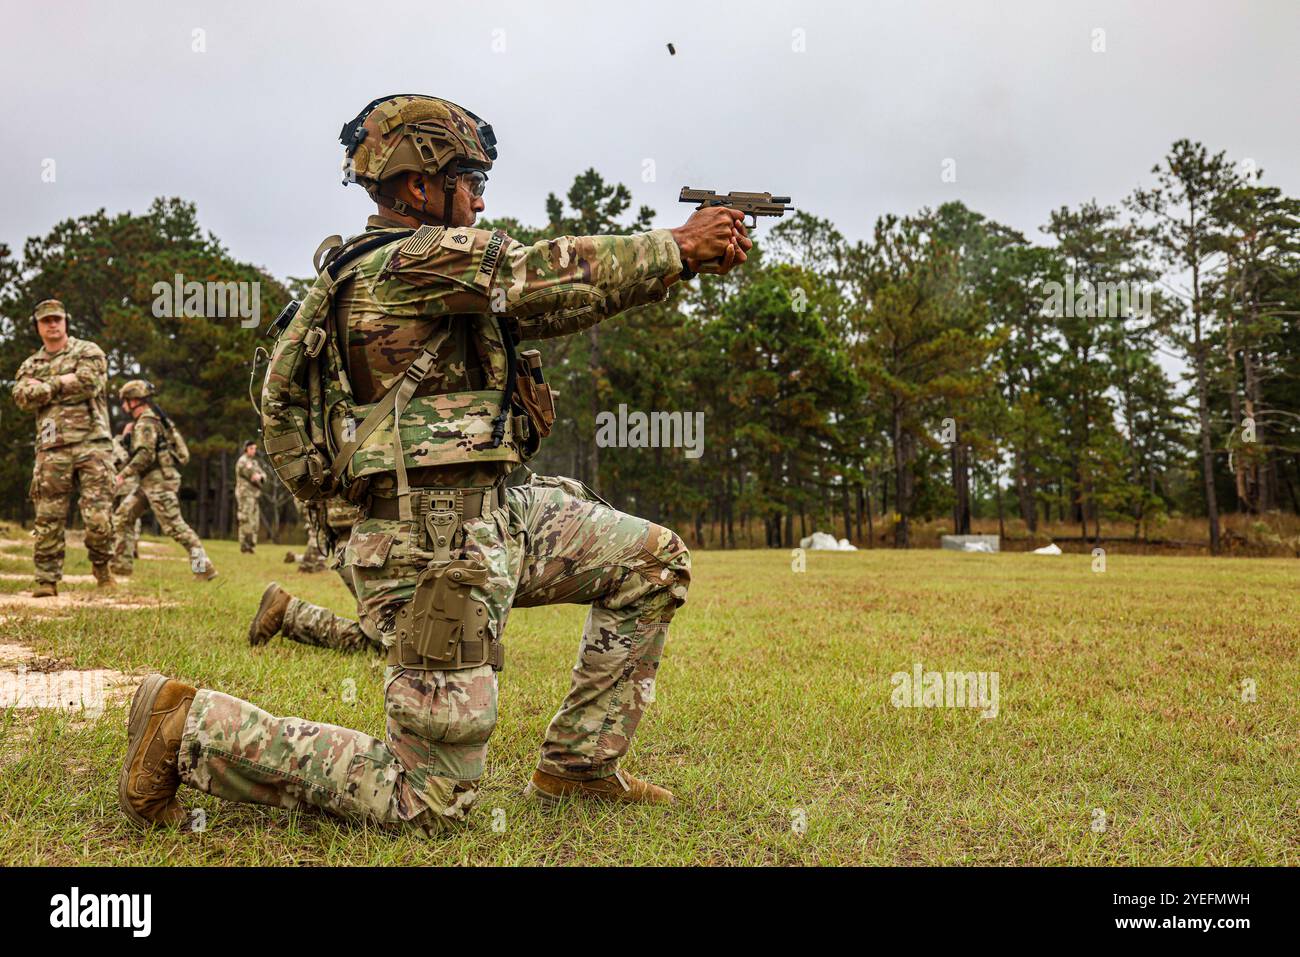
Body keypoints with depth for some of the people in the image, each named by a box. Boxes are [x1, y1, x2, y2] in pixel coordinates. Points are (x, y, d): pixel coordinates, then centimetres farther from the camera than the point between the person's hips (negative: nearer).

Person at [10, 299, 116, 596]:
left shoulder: (88, 351, 8)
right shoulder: (30, 366, 18)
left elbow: (88, 383, -11)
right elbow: (22, 397, -2)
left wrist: (44, 387, -3)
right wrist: (63, 382, -8)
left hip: (91, 442, -3)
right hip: (51, 448, 3)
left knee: (98, 516, -8)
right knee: (48, 517, 0)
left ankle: (100, 564, 15)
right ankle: (47, 579, 5)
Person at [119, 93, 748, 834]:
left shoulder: (431, 267, 14)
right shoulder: (409, 261, -15)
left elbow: (544, 305, 12)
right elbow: (549, 275, -14)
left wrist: (680, 257, 7)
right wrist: (678, 248, -2)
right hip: (435, 545, -10)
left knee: (653, 561, 12)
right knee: (430, 804, -2)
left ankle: (578, 765, 18)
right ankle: (192, 727, 5)